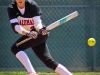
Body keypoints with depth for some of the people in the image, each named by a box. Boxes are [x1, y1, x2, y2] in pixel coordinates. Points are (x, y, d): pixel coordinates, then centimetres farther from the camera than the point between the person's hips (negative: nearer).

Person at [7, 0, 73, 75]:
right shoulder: (11, 8, -8)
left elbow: (37, 23, -18)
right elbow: (15, 26, -21)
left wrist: (40, 30, -41)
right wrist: (27, 33, -38)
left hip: (40, 34, -5)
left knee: (15, 48, -23)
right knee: (49, 61, -1)